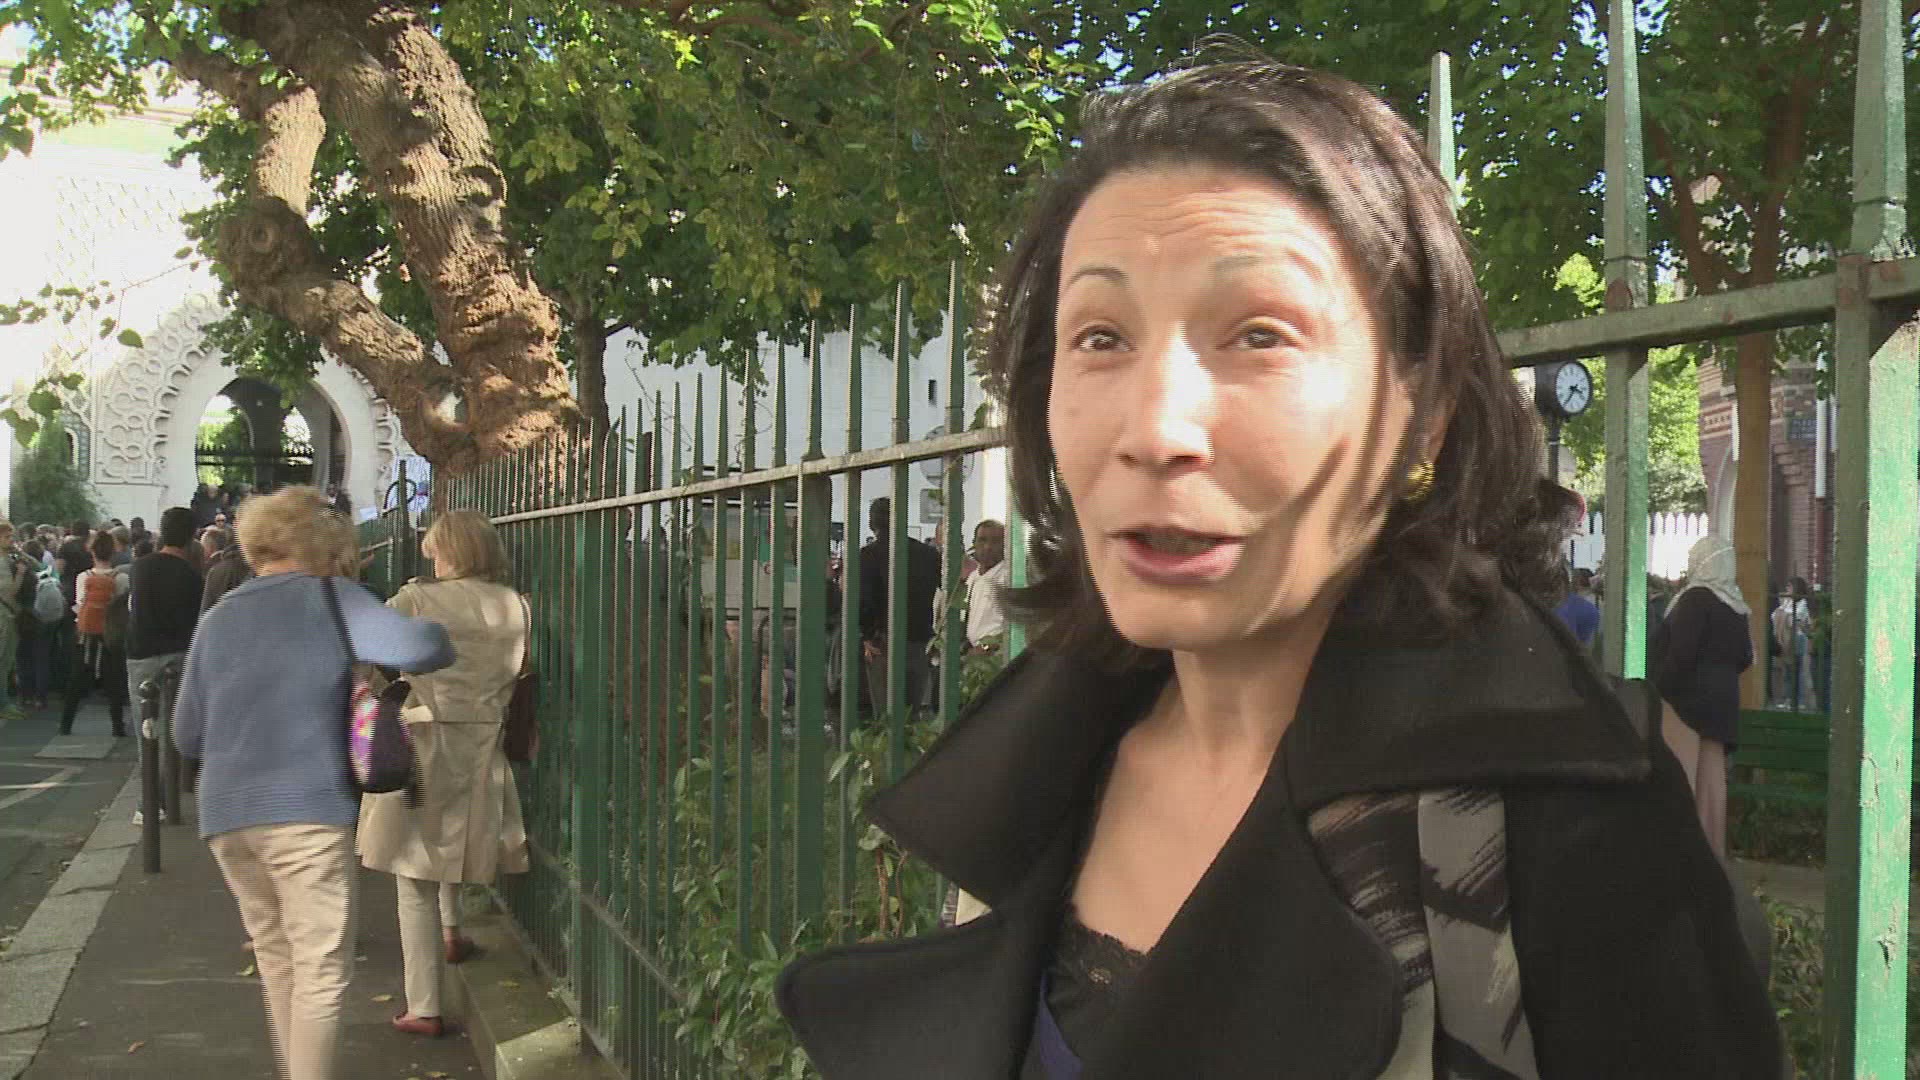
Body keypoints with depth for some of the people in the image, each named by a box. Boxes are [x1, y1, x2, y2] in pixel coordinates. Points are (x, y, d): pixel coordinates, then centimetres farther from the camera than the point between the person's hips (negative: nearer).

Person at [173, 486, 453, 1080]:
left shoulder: (217, 619, 15)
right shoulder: (330, 599, 0)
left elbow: (187, 736, 18)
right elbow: (416, 648, -16)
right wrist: (441, 637, 6)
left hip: (225, 812, 6)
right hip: (307, 809, -6)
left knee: (276, 959, 18)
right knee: (321, 970, 0)